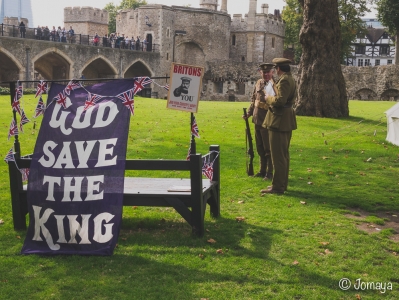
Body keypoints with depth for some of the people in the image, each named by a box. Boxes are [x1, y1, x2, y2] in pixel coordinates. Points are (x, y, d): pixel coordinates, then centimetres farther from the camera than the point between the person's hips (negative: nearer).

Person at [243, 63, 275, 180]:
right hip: (257, 121, 7)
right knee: (260, 148, 17)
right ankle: (262, 170, 30)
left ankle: (269, 173, 12)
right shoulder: (258, 83, 8)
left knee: (268, 149, 1)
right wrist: (248, 113, 12)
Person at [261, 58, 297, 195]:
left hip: (279, 121, -11)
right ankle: (282, 183, 25)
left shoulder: (284, 80, -17)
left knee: (278, 155, -6)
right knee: (284, 154, 16)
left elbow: (280, 100, -26)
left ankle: (278, 186, -2)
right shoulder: (291, 79, 15)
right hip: (287, 121, 11)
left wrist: (269, 98, -8)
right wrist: (273, 97, 16)